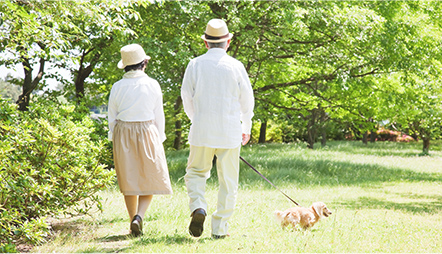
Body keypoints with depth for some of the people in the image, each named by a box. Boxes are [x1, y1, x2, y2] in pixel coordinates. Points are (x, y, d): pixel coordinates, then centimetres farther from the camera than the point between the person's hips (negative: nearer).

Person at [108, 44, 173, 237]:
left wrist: (115, 141, 14)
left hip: (123, 134, 2)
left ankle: (134, 221, 14)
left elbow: (112, 117, 4)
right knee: (150, 177, 6)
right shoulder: (152, 85, -6)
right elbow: (158, 115, -1)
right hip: (146, 132, -2)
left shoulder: (117, 87, -1)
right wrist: (159, 139, 9)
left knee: (129, 179, 12)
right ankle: (139, 216, -14)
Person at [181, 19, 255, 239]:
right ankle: (220, 228, 7)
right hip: (230, 132, -1)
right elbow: (247, 101, 4)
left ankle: (198, 207, -11)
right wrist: (246, 128, 20)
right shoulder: (236, 66, -3)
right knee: (228, 181, 8)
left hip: (202, 130, 1)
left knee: (196, 173, 16)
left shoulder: (195, 65, -1)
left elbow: (187, 99, 7)